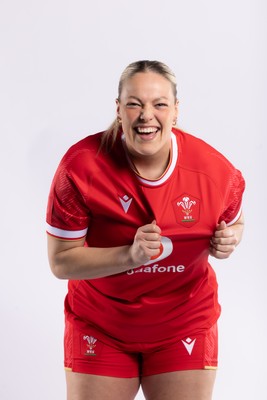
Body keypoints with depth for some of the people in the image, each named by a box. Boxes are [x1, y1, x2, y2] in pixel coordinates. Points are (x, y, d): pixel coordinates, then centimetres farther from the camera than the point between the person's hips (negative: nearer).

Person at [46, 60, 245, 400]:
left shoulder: (216, 171, -15)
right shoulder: (81, 165, -20)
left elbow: (232, 222, 8)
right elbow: (61, 262, -17)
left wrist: (230, 239, -17)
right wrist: (129, 255, -31)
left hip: (184, 326, 1)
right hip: (99, 327, -1)